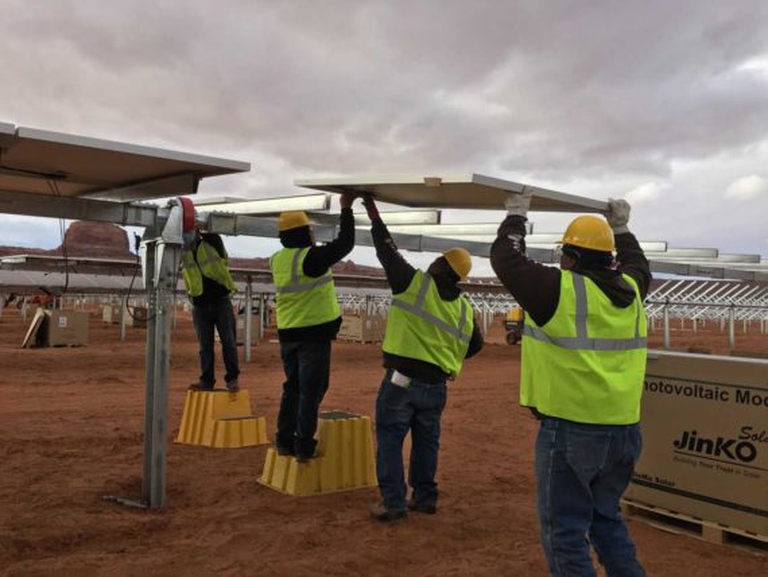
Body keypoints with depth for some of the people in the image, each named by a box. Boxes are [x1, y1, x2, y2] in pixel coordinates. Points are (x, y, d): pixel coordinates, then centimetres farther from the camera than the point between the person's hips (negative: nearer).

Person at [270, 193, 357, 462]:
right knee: (311, 390, 0)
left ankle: (284, 441, 19)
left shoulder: (277, 259, 5)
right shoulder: (310, 258, -16)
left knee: (292, 387, 16)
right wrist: (346, 209, -4)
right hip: (314, 332, -7)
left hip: (288, 333, 7)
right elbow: (345, 243, -13)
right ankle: (304, 446, 2)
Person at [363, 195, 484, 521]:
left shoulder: (414, 283, -7)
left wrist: (372, 210, 10)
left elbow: (387, 250, -1)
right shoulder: (465, 309, 8)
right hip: (437, 386, 5)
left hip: (402, 379, -5)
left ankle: (394, 502, 1)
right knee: (427, 442, 16)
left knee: (390, 439, 2)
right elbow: (475, 345, 19)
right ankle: (425, 497, 24)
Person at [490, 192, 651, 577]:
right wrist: (621, 229, 42)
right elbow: (638, 266, 30)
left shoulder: (559, 289, -12)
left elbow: (505, 259, -1)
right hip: (623, 428, 7)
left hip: (571, 429, -7)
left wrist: (515, 218, 14)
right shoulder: (630, 291, 6)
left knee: (565, 528, 4)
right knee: (606, 518, 23)